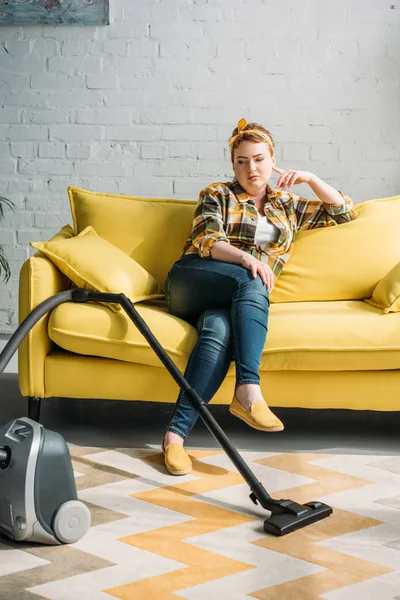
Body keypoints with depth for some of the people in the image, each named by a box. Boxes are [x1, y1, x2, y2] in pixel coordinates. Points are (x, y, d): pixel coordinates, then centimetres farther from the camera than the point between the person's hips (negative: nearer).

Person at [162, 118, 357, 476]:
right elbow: (207, 241, -3)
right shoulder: (217, 195, 15)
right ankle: (249, 390, -48)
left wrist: (311, 179, 10)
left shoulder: (288, 206, 25)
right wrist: (244, 258, -23)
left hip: (235, 298, 2)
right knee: (251, 281, -35)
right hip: (192, 283, -2)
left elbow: (344, 214, 24)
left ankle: (177, 433, -48)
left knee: (220, 329, -36)